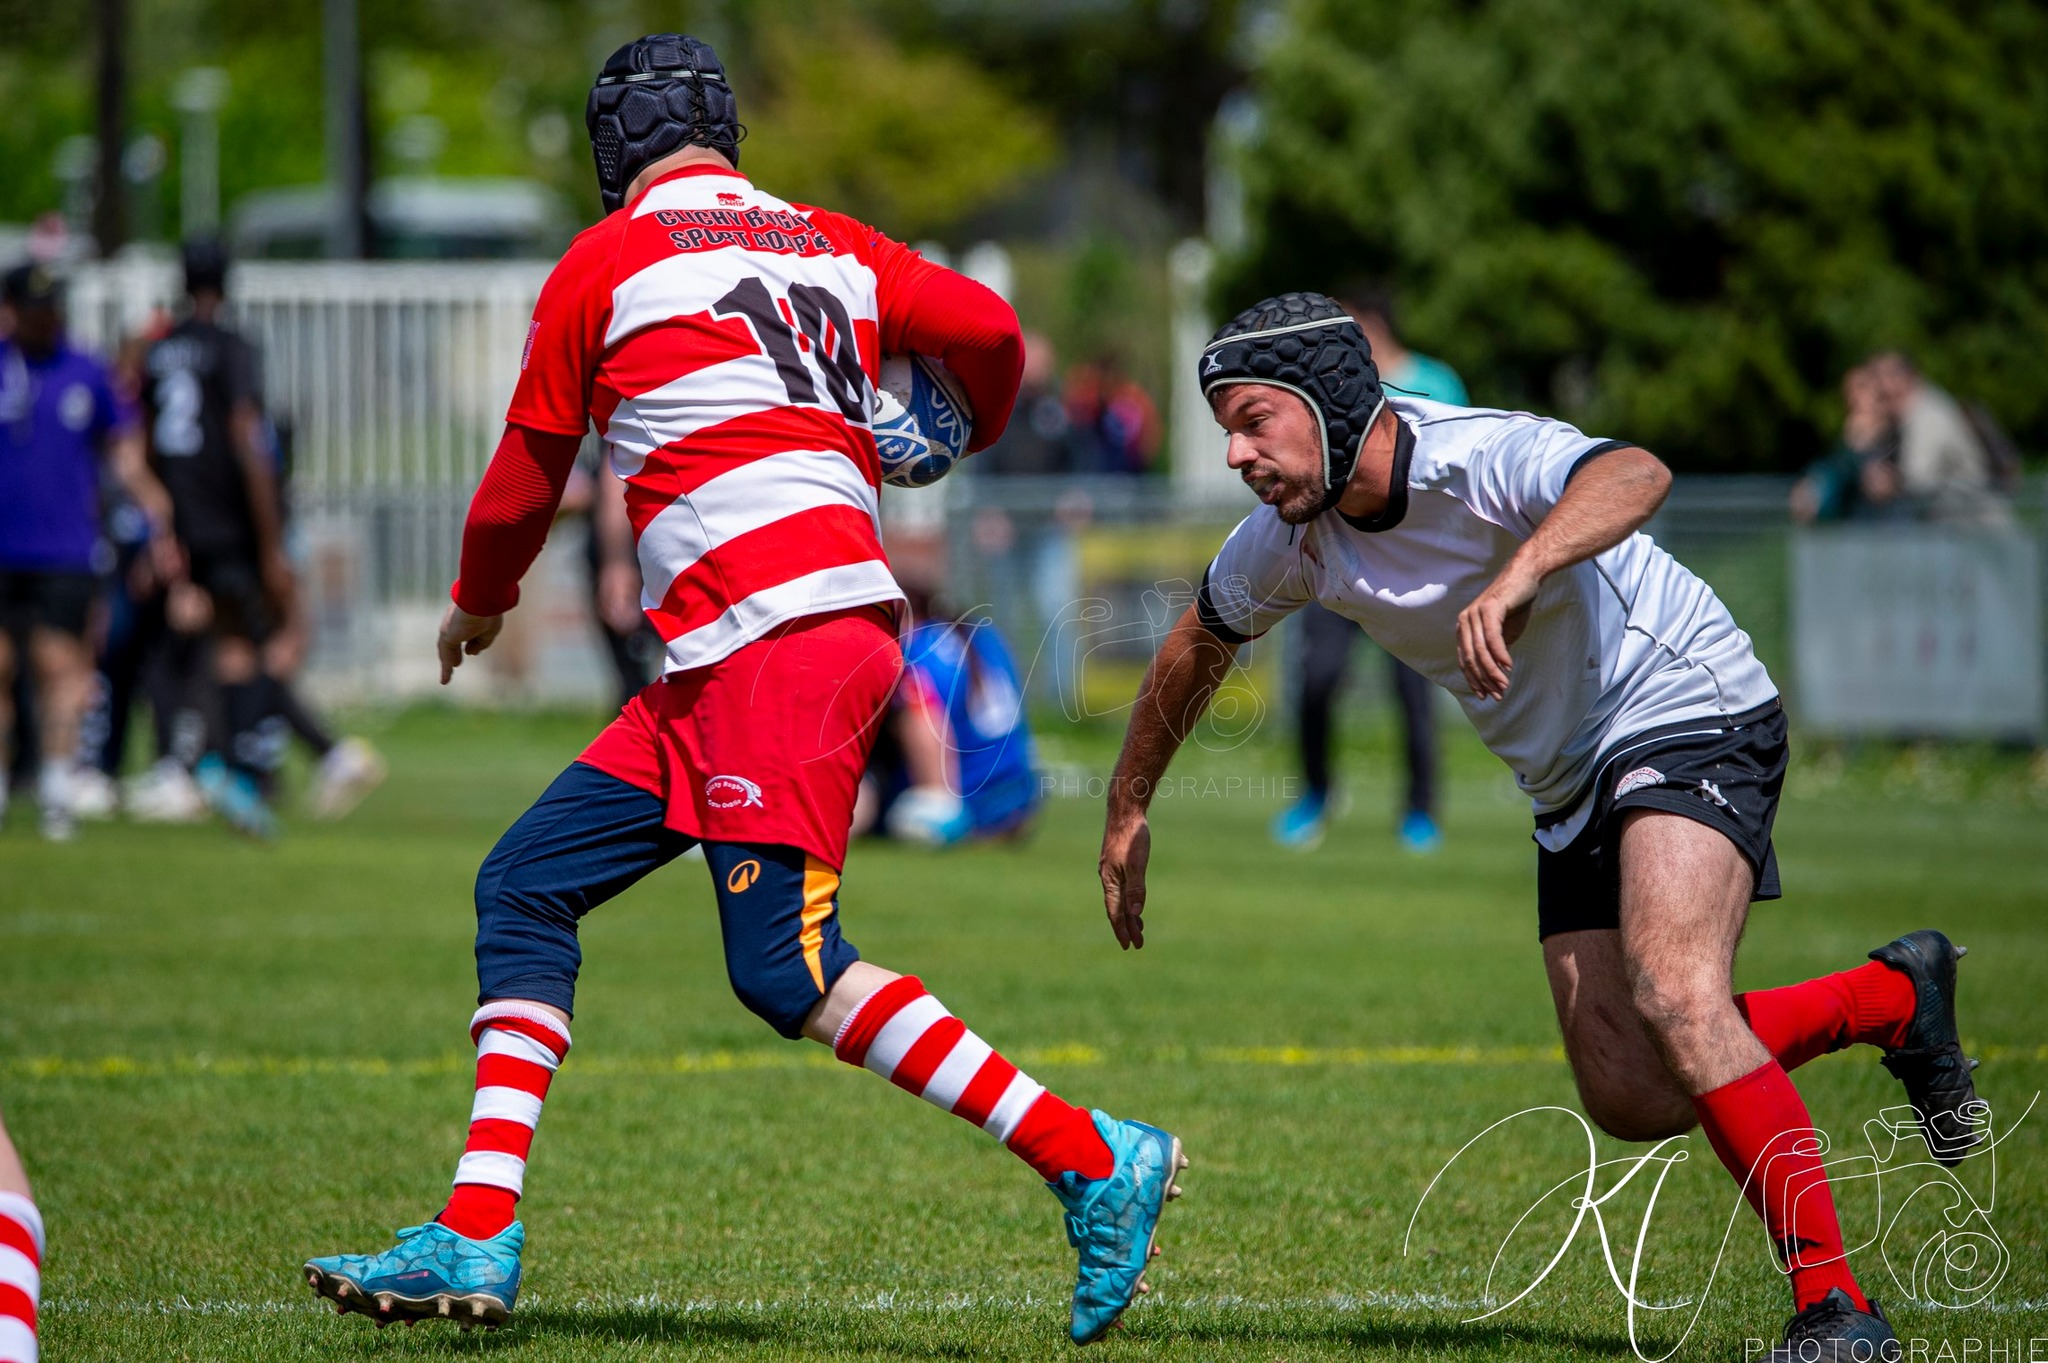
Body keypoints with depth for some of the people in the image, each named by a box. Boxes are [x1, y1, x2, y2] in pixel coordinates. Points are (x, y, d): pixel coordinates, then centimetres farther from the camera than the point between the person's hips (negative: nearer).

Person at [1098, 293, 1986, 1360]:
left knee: (1668, 993, -31)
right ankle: (1894, 997, 20)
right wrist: (1127, 811, 23)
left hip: (1688, 718, -8)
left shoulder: (1481, 460, -27)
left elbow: (1634, 475, -49)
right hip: (1570, 785, 8)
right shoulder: (1290, 539, -4)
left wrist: (1517, 574, -65)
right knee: (1631, 1101, 0)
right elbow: (1197, 646, 17)